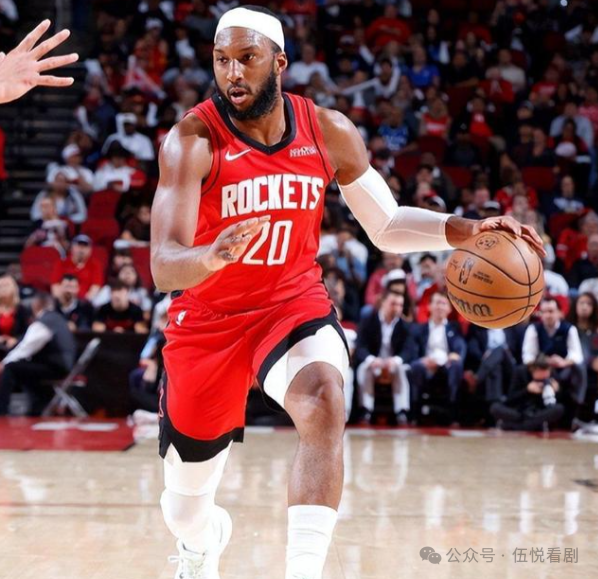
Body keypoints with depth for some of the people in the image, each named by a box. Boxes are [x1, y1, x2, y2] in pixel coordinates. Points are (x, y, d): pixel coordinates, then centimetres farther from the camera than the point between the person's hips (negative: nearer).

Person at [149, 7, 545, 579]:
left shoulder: (329, 131, -8)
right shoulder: (193, 139, -20)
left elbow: (386, 225, 5)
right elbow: (163, 267, -30)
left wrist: (469, 230, -12)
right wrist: (212, 257, -53)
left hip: (294, 302, 1)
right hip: (207, 320, -1)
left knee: (324, 403, -35)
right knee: (185, 508, 12)